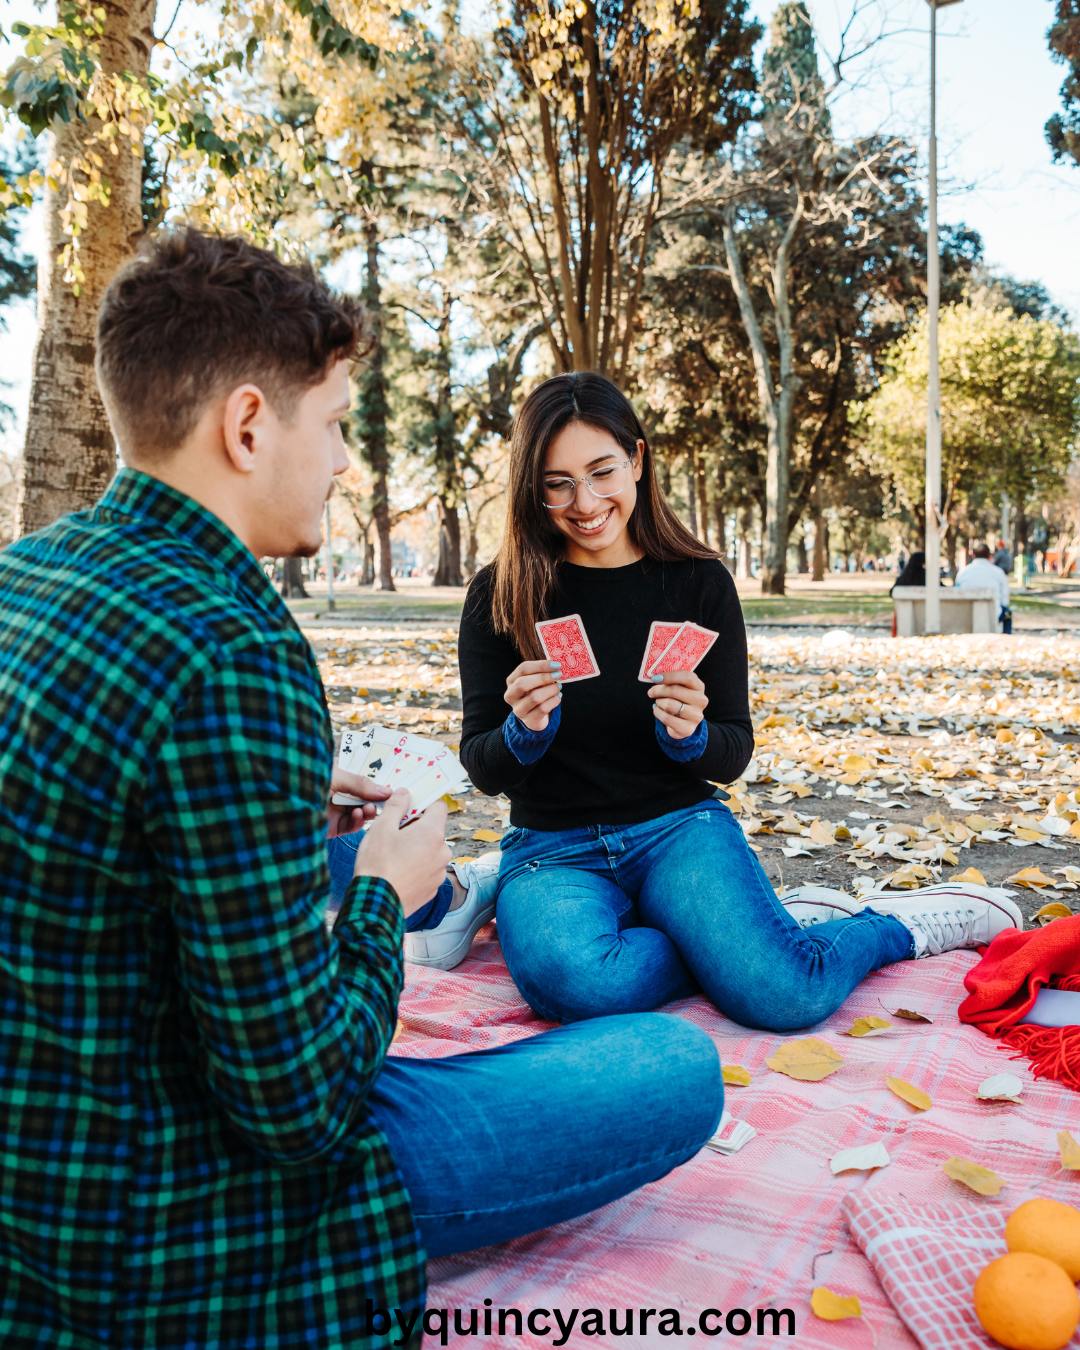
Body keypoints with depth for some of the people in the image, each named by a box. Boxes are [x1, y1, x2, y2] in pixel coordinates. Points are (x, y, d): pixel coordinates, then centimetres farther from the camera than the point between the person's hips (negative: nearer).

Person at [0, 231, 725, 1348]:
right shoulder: (231, 657, -31)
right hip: (149, 1251, -8)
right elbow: (301, 1104, -26)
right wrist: (378, 895, -8)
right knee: (681, 1069, -4)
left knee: (396, 870, 25)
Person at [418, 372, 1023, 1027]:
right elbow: (484, 770, -2)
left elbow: (734, 755, 2)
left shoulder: (700, 582, -2)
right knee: (574, 982, -35)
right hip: (552, 847, 1)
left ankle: (905, 925, 6)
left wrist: (691, 735, -21)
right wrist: (522, 731, -24)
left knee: (785, 995, -27)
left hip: (678, 826, 0)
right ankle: (736, 937, -7)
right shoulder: (500, 596, -3)